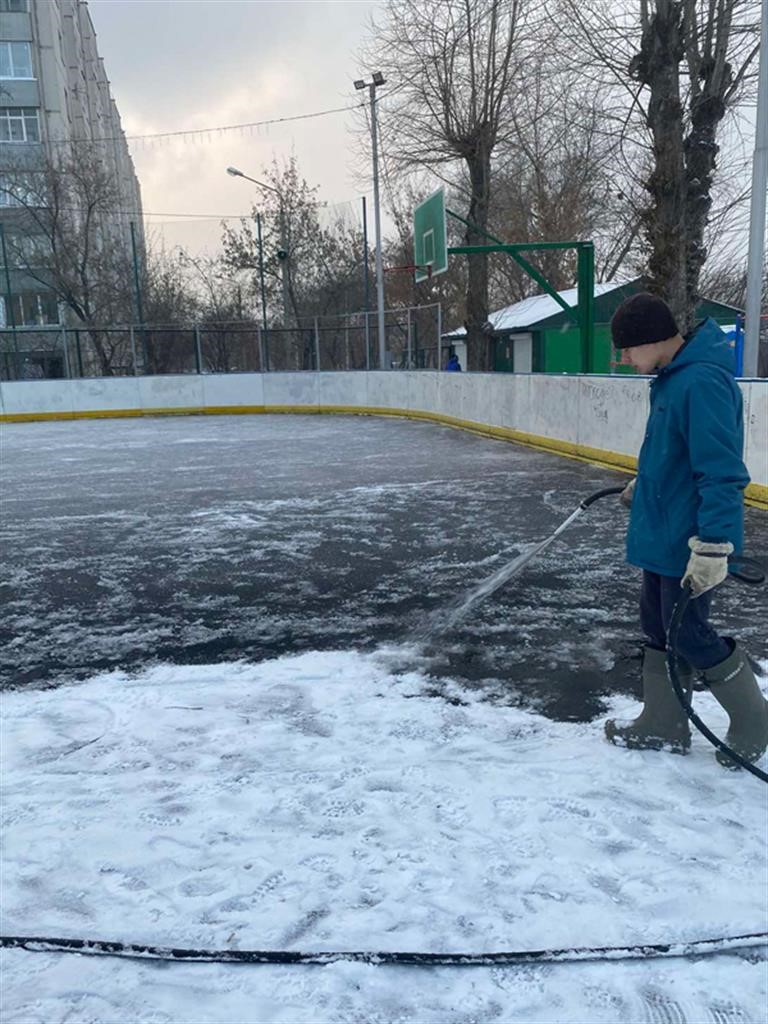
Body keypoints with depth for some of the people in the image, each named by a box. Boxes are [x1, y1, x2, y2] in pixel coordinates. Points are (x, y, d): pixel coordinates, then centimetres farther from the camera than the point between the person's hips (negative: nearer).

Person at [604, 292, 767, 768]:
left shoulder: (702, 382, -24)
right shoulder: (673, 375, 7)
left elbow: (722, 472, -27)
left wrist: (712, 546, -29)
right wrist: (643, 484, 32)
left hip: (690, 541, -10)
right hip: (664, 531, 10)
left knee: (690, 635, 2)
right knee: (660, 628, 15)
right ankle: (663, 725, 29)